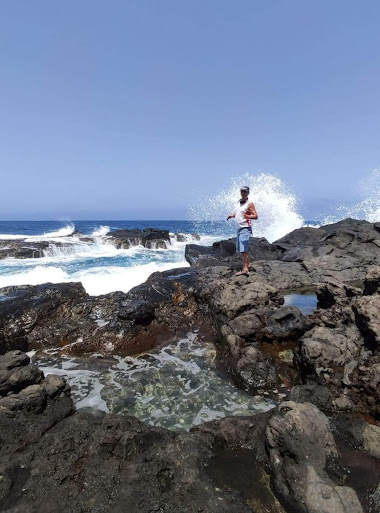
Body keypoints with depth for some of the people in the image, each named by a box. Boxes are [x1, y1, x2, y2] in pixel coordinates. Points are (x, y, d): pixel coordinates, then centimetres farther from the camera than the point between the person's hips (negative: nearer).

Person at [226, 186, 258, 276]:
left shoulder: (249, 204, -9)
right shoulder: (239, 202, 14)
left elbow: (255, 216, -13)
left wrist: (247, 216, -30)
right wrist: (232, 215, 10)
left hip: (245, 229, -9)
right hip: (239, 228, 9)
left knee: (243, 250, -12)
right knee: (240, 249, 14)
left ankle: (245, 269, -10)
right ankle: (248, 265, 27)